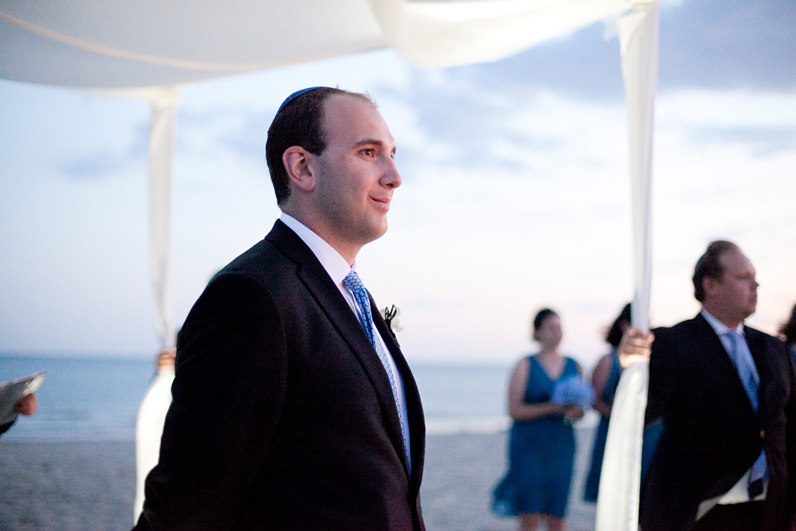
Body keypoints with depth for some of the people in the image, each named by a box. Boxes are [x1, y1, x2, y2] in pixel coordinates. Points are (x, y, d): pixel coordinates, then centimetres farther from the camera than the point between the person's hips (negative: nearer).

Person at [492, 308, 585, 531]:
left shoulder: (573, 366, 11)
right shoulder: (526, 366, -1)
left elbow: (581, 409, 15)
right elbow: (514, 410, -9)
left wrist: (577, 412, -9)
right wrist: (553, 408, -17)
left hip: (561, 446, 3)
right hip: (529, 444, -3)